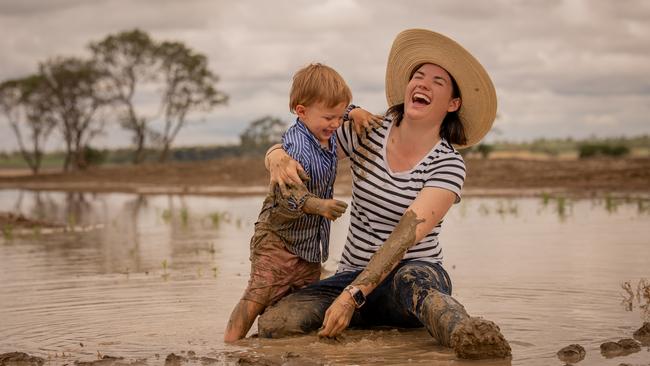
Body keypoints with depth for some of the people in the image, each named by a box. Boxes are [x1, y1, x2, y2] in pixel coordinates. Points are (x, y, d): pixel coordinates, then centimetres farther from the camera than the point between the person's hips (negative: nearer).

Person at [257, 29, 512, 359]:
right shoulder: (366, 132, 3)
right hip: (354, 275, 3)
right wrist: (278, 158, -18)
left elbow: (407, 234, -20)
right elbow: (299, 154, 9)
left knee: (411, 278, -42)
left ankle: (464, 333, -67)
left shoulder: (448, 165, -8)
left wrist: (353, 295, -31)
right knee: (274, 323, -24)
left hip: (417, 273, -3)